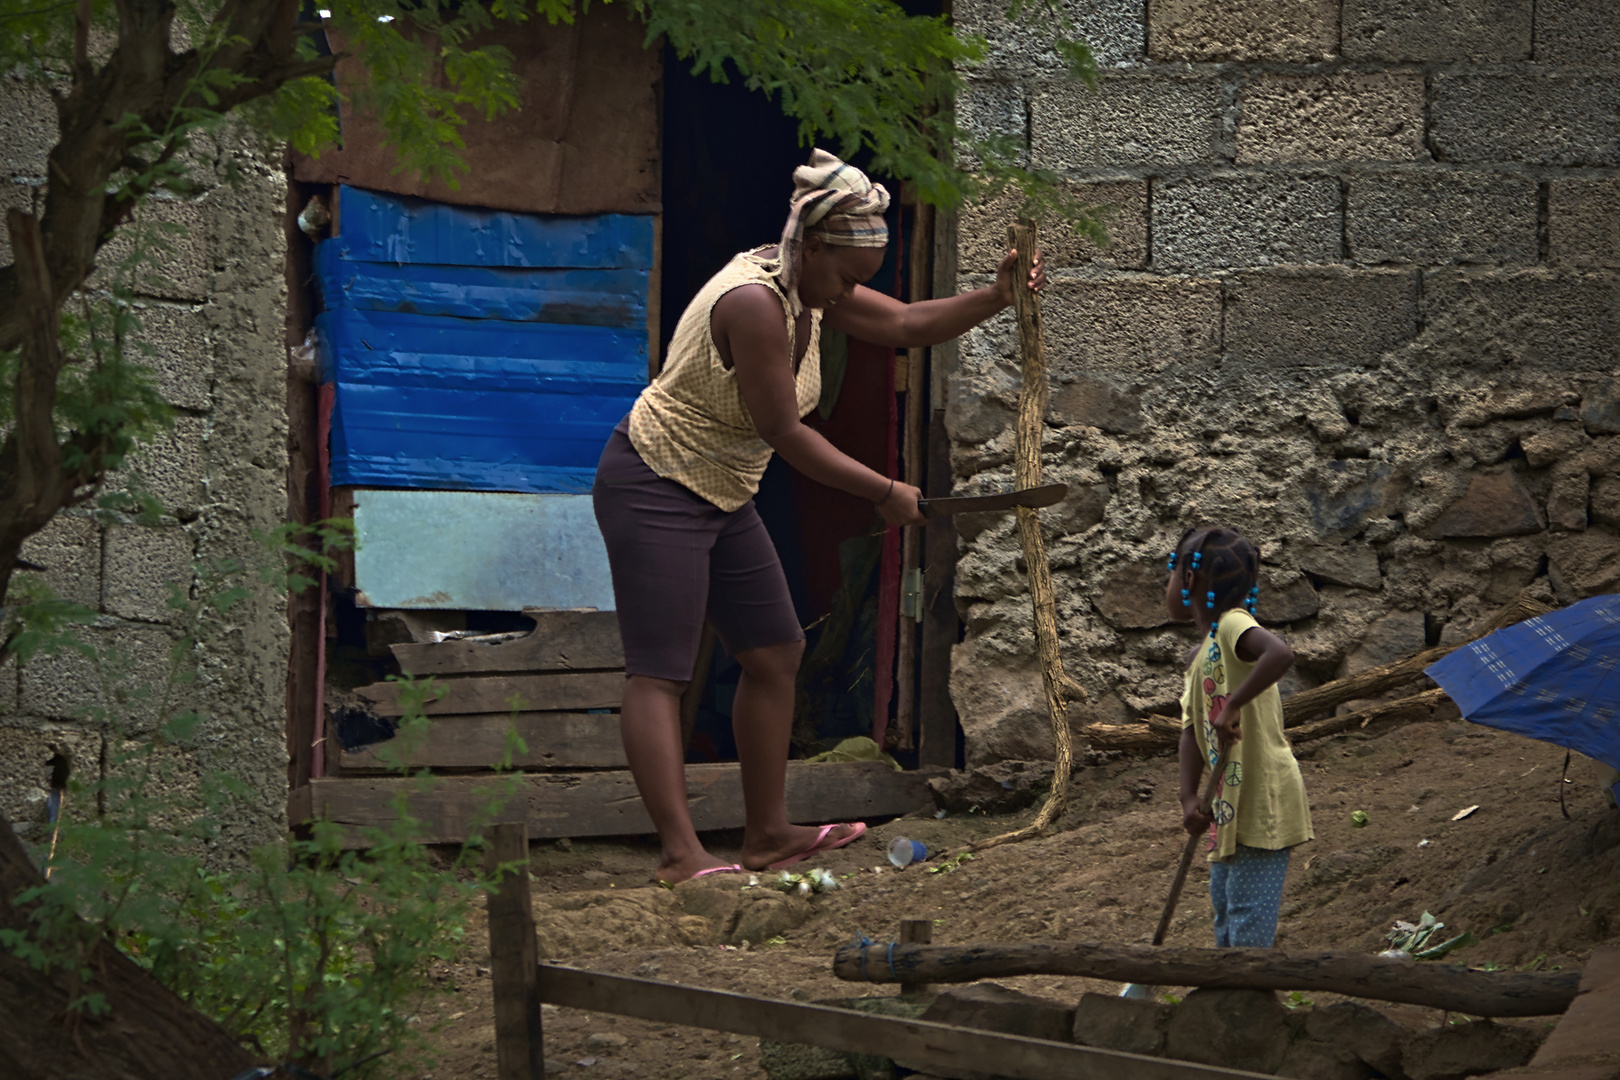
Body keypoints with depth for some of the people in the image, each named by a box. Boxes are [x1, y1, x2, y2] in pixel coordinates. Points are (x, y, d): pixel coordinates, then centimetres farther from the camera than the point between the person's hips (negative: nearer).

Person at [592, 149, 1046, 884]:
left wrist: (995, 298, -5)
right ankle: (680, 853, -19)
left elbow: (905, 325, 11)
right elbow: (784, 433, -23)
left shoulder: (810, 287, 2)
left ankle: (767, 834, 18)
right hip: (654, 489, -10)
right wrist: (885, 493, -15)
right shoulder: (754, 302, -27)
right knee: (658, 674, -12)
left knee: (774, 656, 11)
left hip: (720, 496, 10)